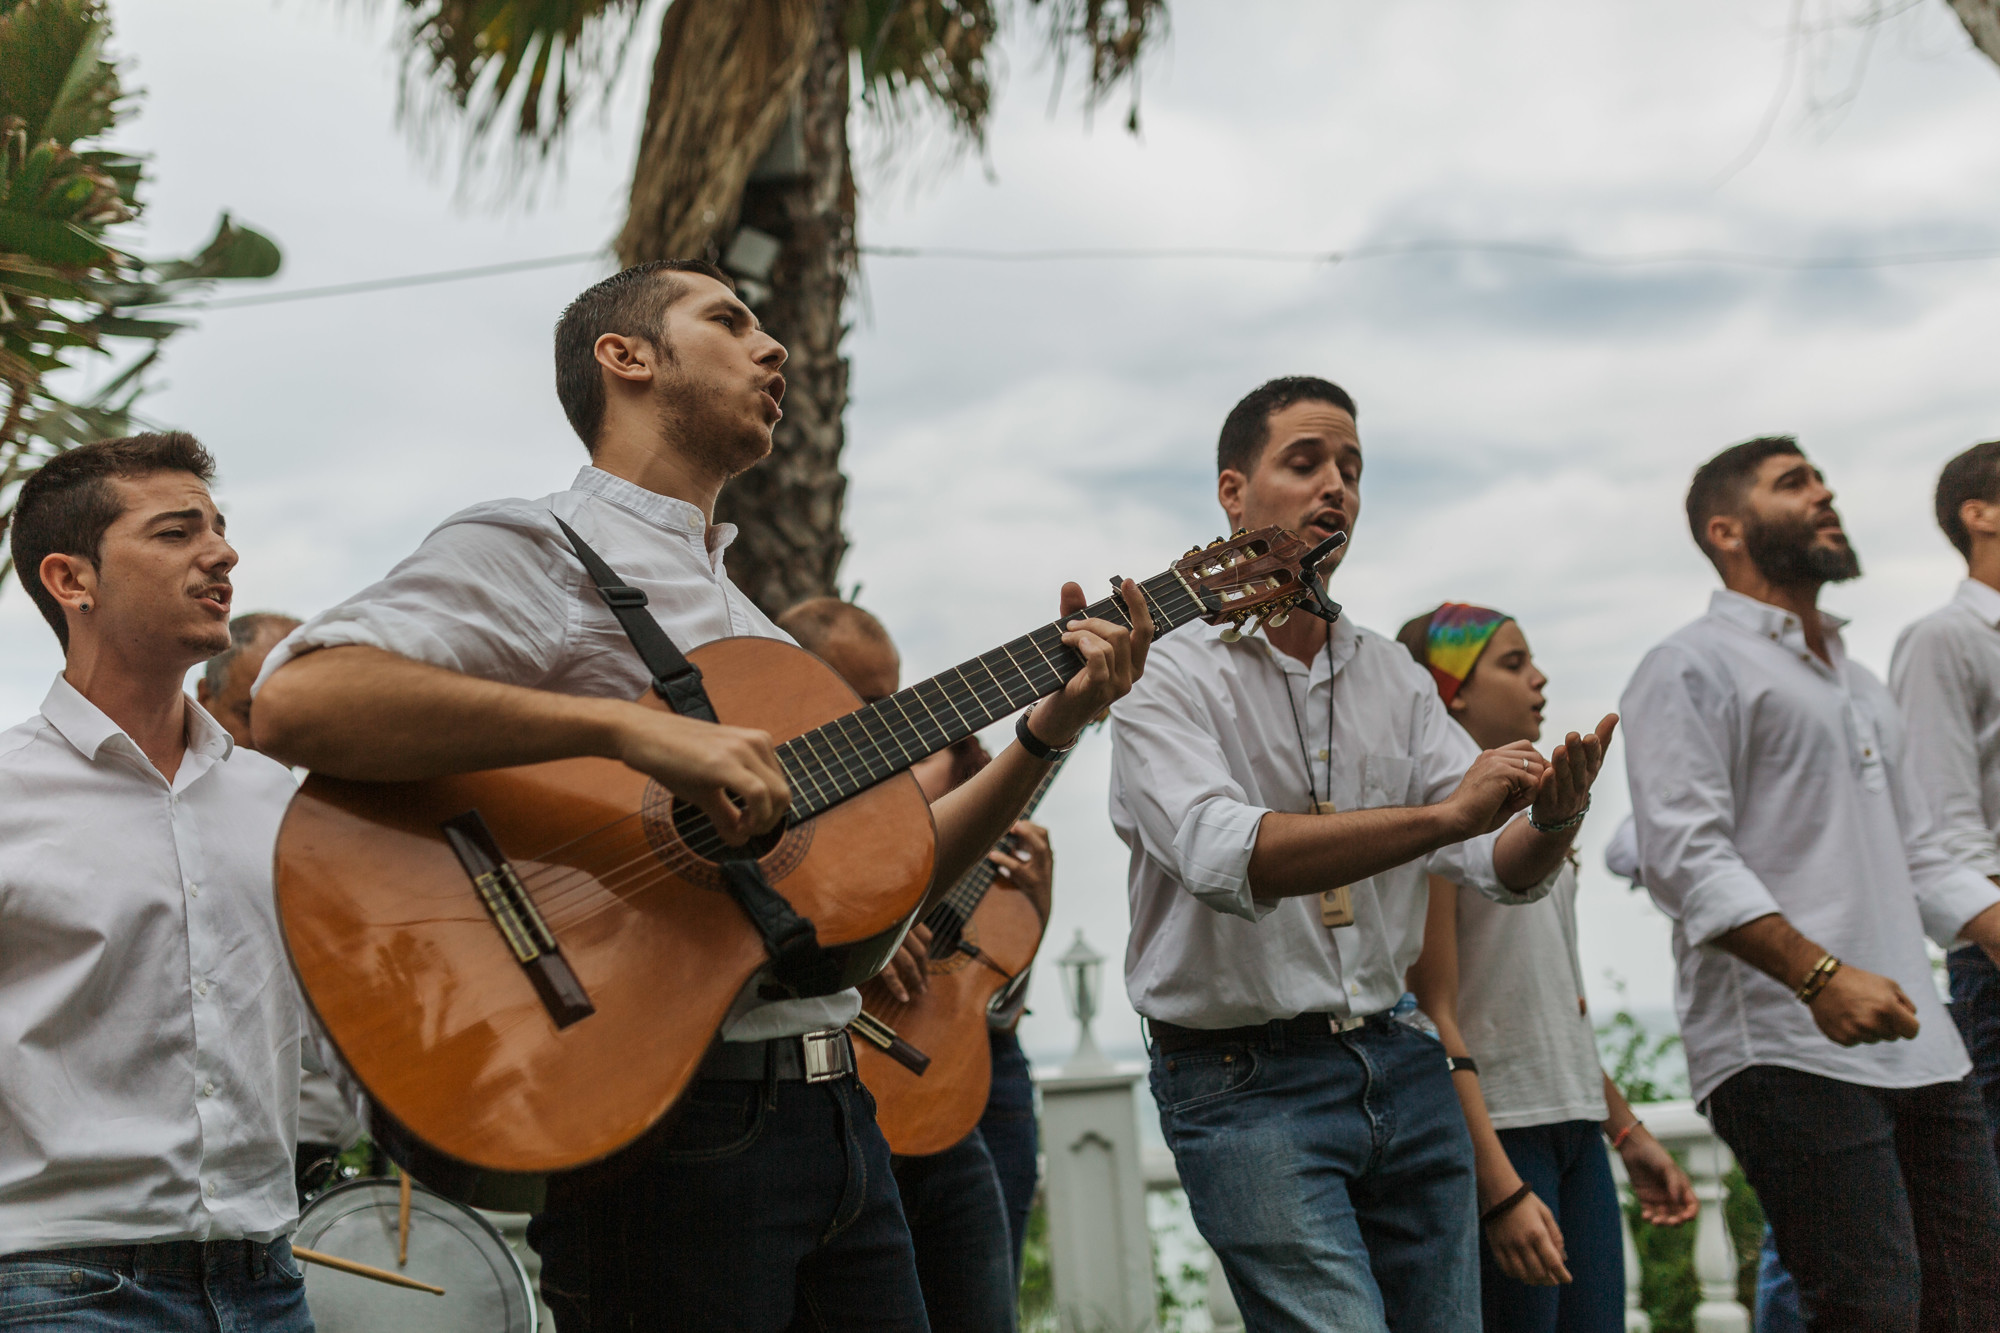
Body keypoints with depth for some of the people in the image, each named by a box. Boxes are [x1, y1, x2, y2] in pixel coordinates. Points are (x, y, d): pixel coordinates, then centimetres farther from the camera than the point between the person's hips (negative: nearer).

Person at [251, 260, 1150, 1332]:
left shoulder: (751, 629, 23)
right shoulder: (535, 552, -5)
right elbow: (294, 702, -23)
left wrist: (1047, 732, 11)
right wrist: (628, 728, -28)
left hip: (834, 1110, 8)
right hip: (663, 1129, -8)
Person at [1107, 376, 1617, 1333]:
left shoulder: (1393, 677, 12)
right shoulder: (1169, 677, -7)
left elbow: (1499, 867, 3)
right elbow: (1226, 858, -25)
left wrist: (1552, 821, -21)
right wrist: (1444, 814, -32)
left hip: (1398, 1065, 6)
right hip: (1247, 1082, -6)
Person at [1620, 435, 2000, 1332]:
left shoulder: (1859, 685, 27)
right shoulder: (1695, 668, -1)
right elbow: (1685, 855, -13)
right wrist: (1821, 974, -23)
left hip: (1918, 1049, 8)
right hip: (1788, 1049, -8)